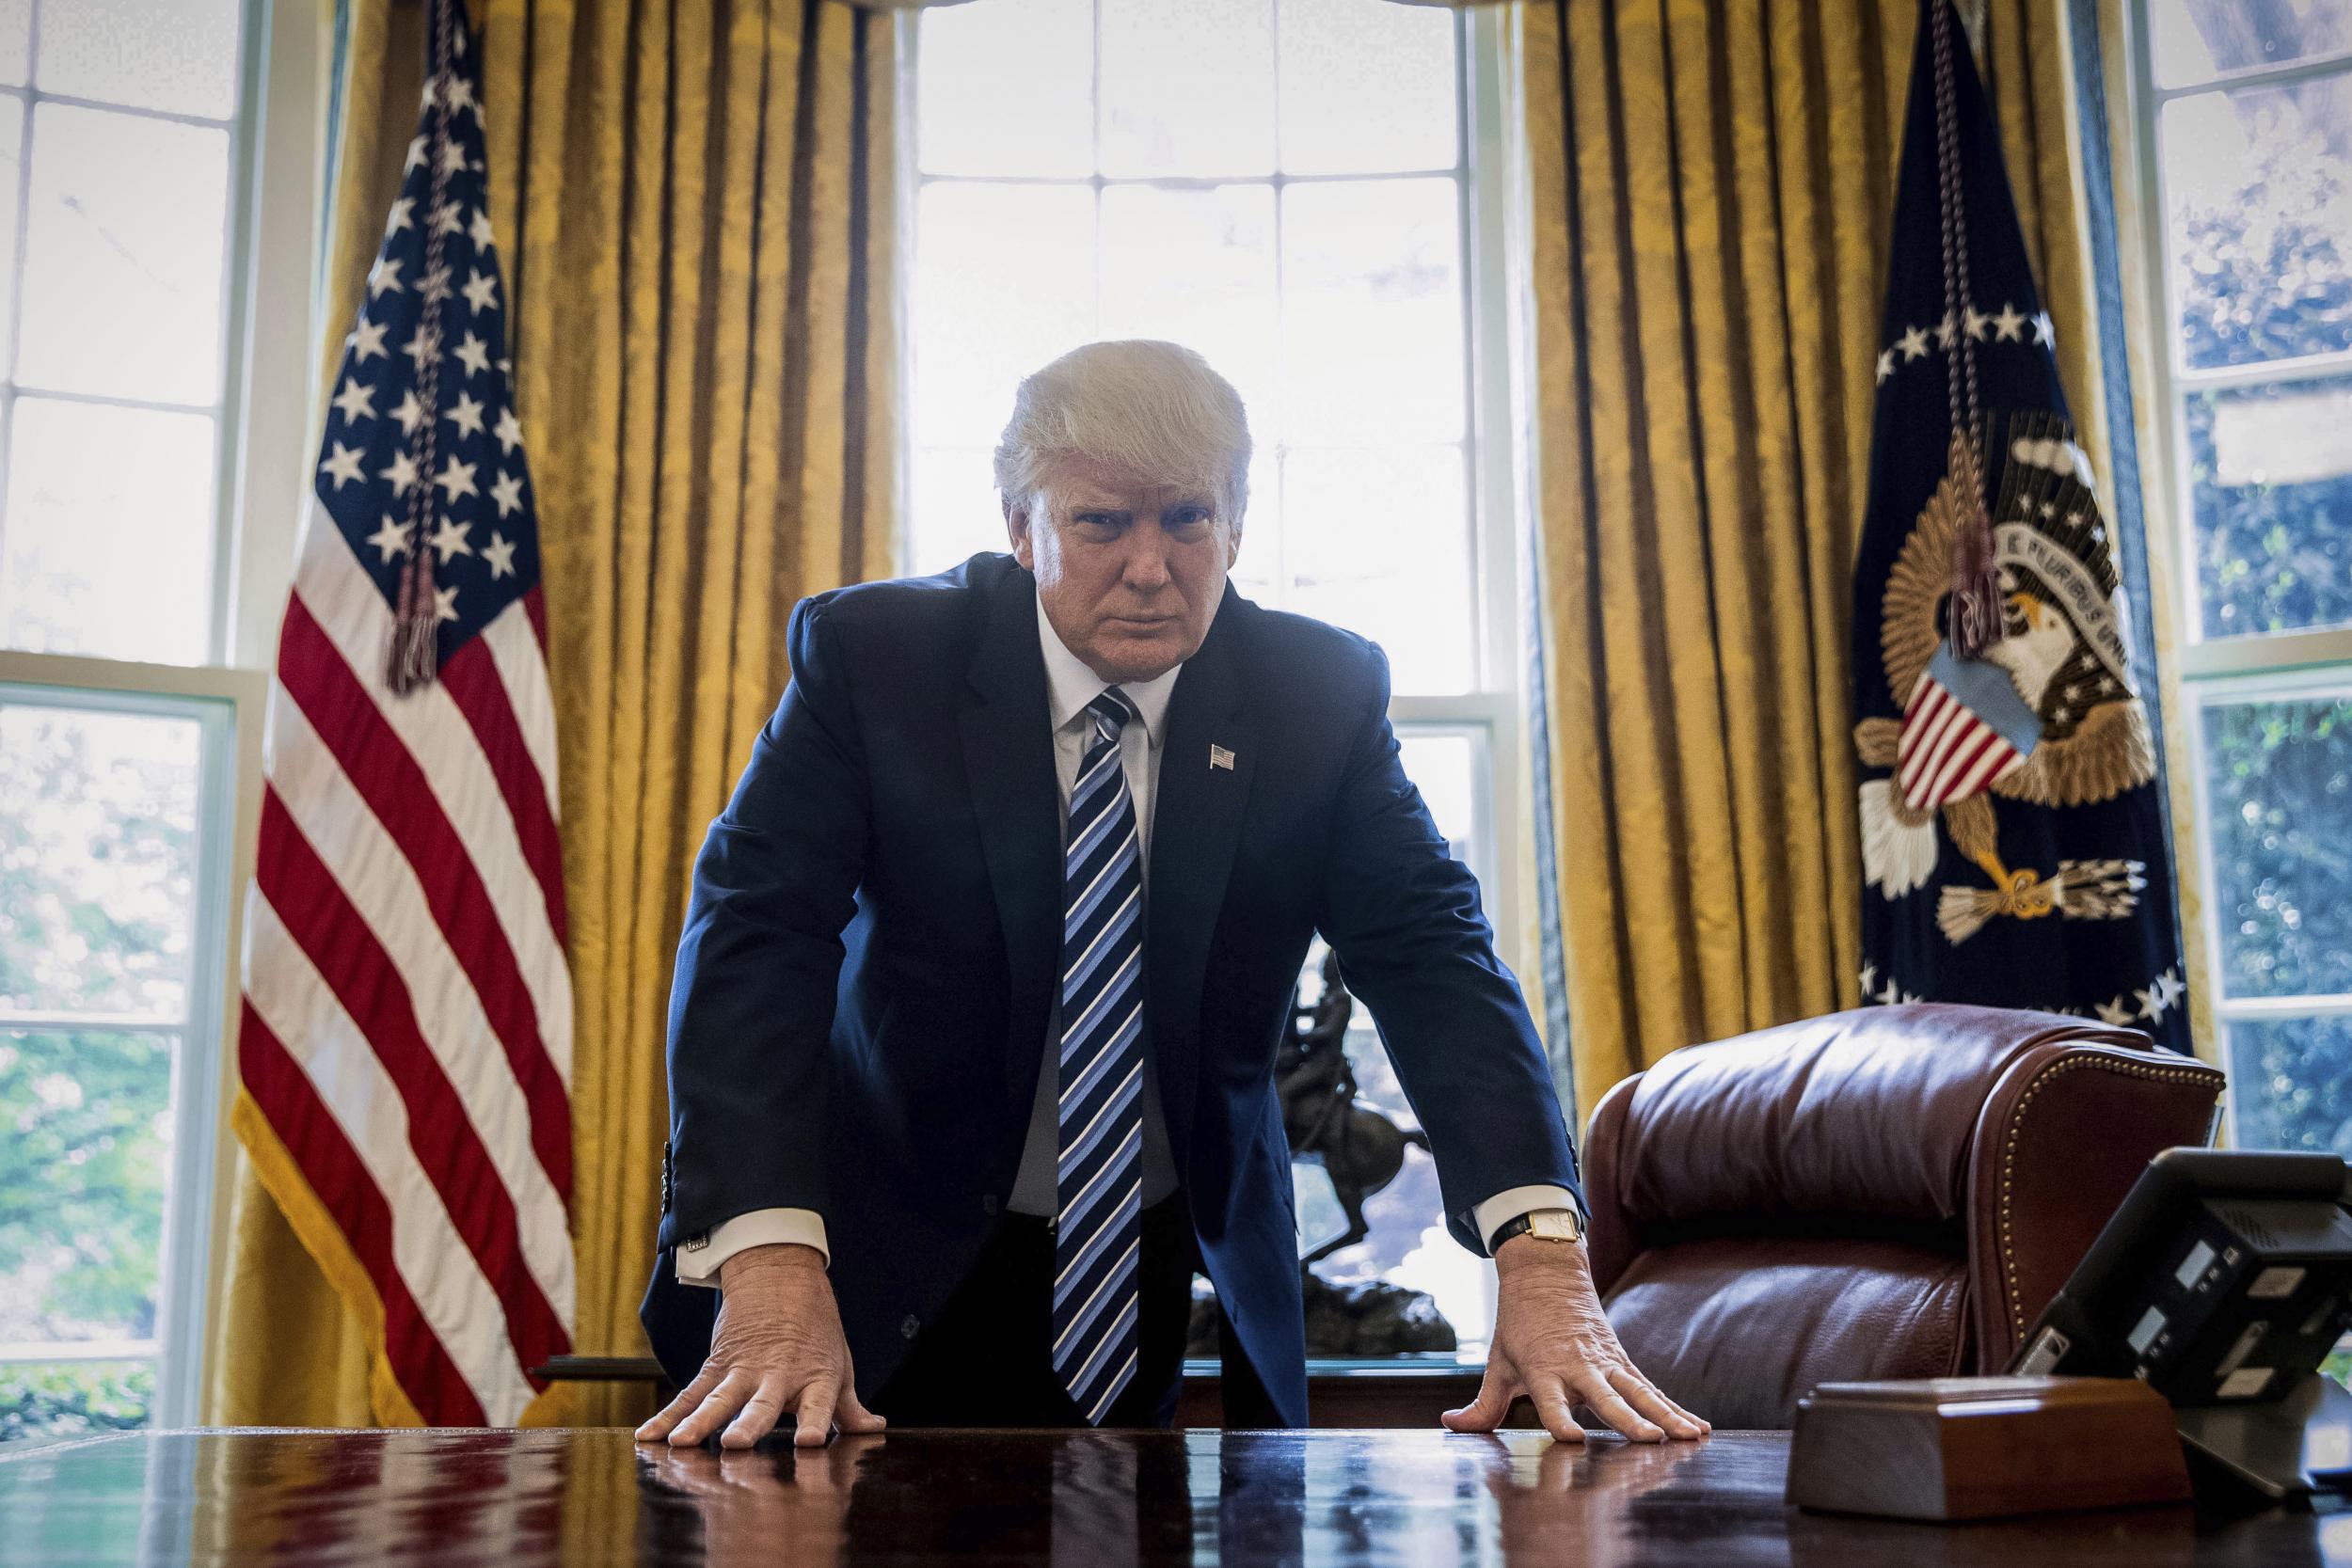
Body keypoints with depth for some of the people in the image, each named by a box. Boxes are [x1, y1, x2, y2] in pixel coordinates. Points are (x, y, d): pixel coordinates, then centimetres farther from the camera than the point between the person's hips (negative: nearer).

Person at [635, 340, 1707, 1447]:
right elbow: (754, 929, -22)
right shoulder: (871, 654, -13)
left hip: (1187, 1273, 2)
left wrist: (1541, 1253, -32)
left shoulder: (1322, 692, -8)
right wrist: (770, 1265, -37)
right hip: (905, 1269, -1)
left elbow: (1428, 949, -15)